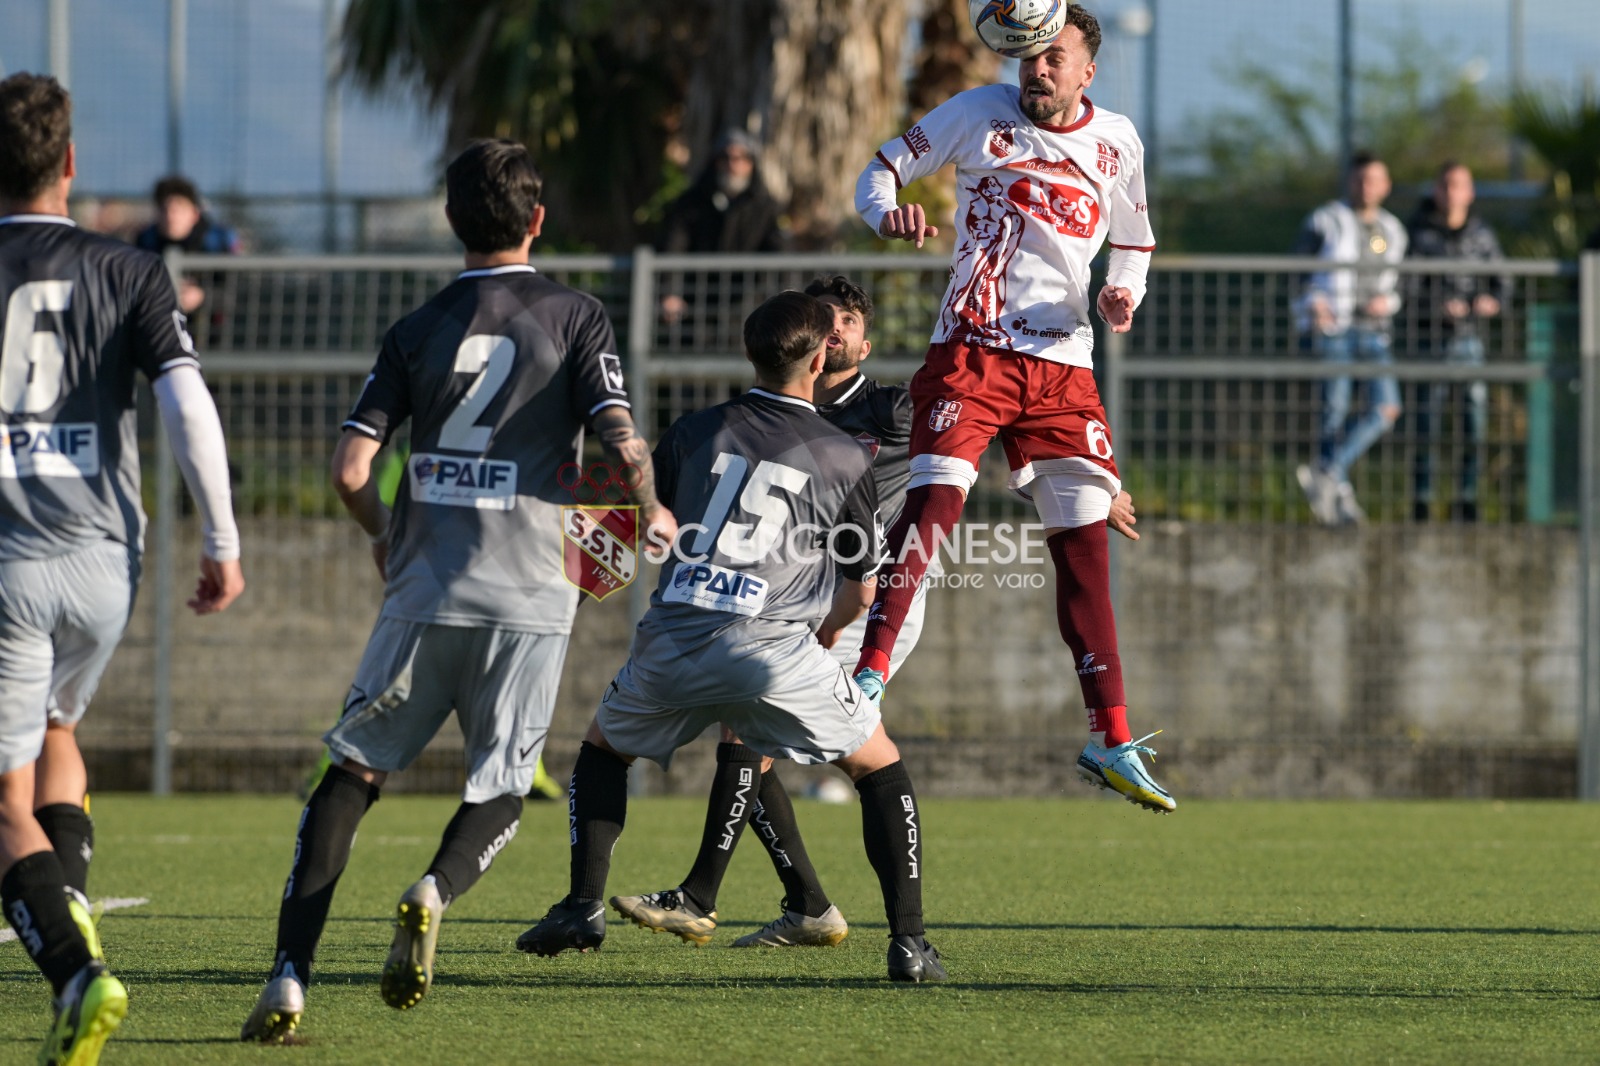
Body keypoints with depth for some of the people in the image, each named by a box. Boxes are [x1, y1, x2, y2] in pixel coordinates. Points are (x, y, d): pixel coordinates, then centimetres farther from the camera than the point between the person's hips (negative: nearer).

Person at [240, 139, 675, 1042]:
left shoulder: (419, 329, 9)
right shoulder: (574, 316, 2)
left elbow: (350, 470, 3)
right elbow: (622, 440, -9)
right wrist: (653, 513, 12)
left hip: (424, 592, 2)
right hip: (527, 593, -1)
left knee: (352, 773, 10)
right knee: (499, 795, 10)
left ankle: (291, 973, -4)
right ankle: (436, 893, -24)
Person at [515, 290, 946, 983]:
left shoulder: (693, 432, 14)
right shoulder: (846, 458, 9)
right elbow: (861, 590, 19)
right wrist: (824, 630, 39)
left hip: (671, 640, 2)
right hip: (771, 644, -2)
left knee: (603, 748, 30)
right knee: (880, 768, 16)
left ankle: (583, 906, 16)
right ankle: (908, 942, 5)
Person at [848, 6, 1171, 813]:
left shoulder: (1115, 142, 8)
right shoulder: (980, 113, 0)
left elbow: (1133, 239, 22)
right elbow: (882, 171, 6)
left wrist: (1123, 292, 0)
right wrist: (887, 214, -18)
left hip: (1064, 365, 3)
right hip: (973, 349, -3)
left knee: (1086, 542, 2)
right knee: (934, 501, -24)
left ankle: (1110, 740, 7)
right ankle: (870, 673, -26)